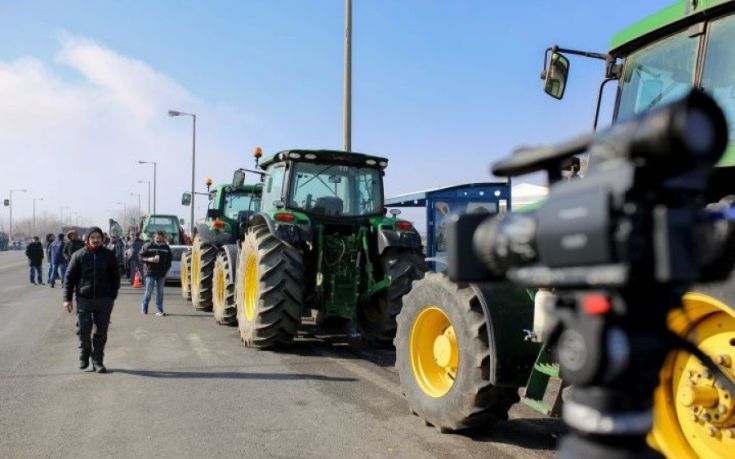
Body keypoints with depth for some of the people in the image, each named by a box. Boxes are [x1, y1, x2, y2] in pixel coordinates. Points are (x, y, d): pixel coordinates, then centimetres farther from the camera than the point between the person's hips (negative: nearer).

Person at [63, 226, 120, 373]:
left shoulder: (109, 256, 4)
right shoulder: (79, 255, 1)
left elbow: (115, 277, 9)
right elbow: (69, 277, 3)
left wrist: (112, 297, 3)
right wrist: (67, 298, -2)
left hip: (104, 300, 1)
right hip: (84, 299, -1)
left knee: (101, 332, 4)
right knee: (83, 331, 0)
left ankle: (98, 361, 15)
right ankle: (84, 355, 27)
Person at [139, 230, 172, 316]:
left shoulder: (166, 247, 7)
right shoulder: (148, 246, -2)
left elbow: (169, 260, 13)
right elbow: (141, 257, -1)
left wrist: (166, 271, 6)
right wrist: (150, 259, -18)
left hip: (161, 273, 3)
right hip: (150, 272, -3)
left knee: (160, 292, 4)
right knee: (149, 291, 0)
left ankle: (159, 310, 10)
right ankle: (144, 307, 22)